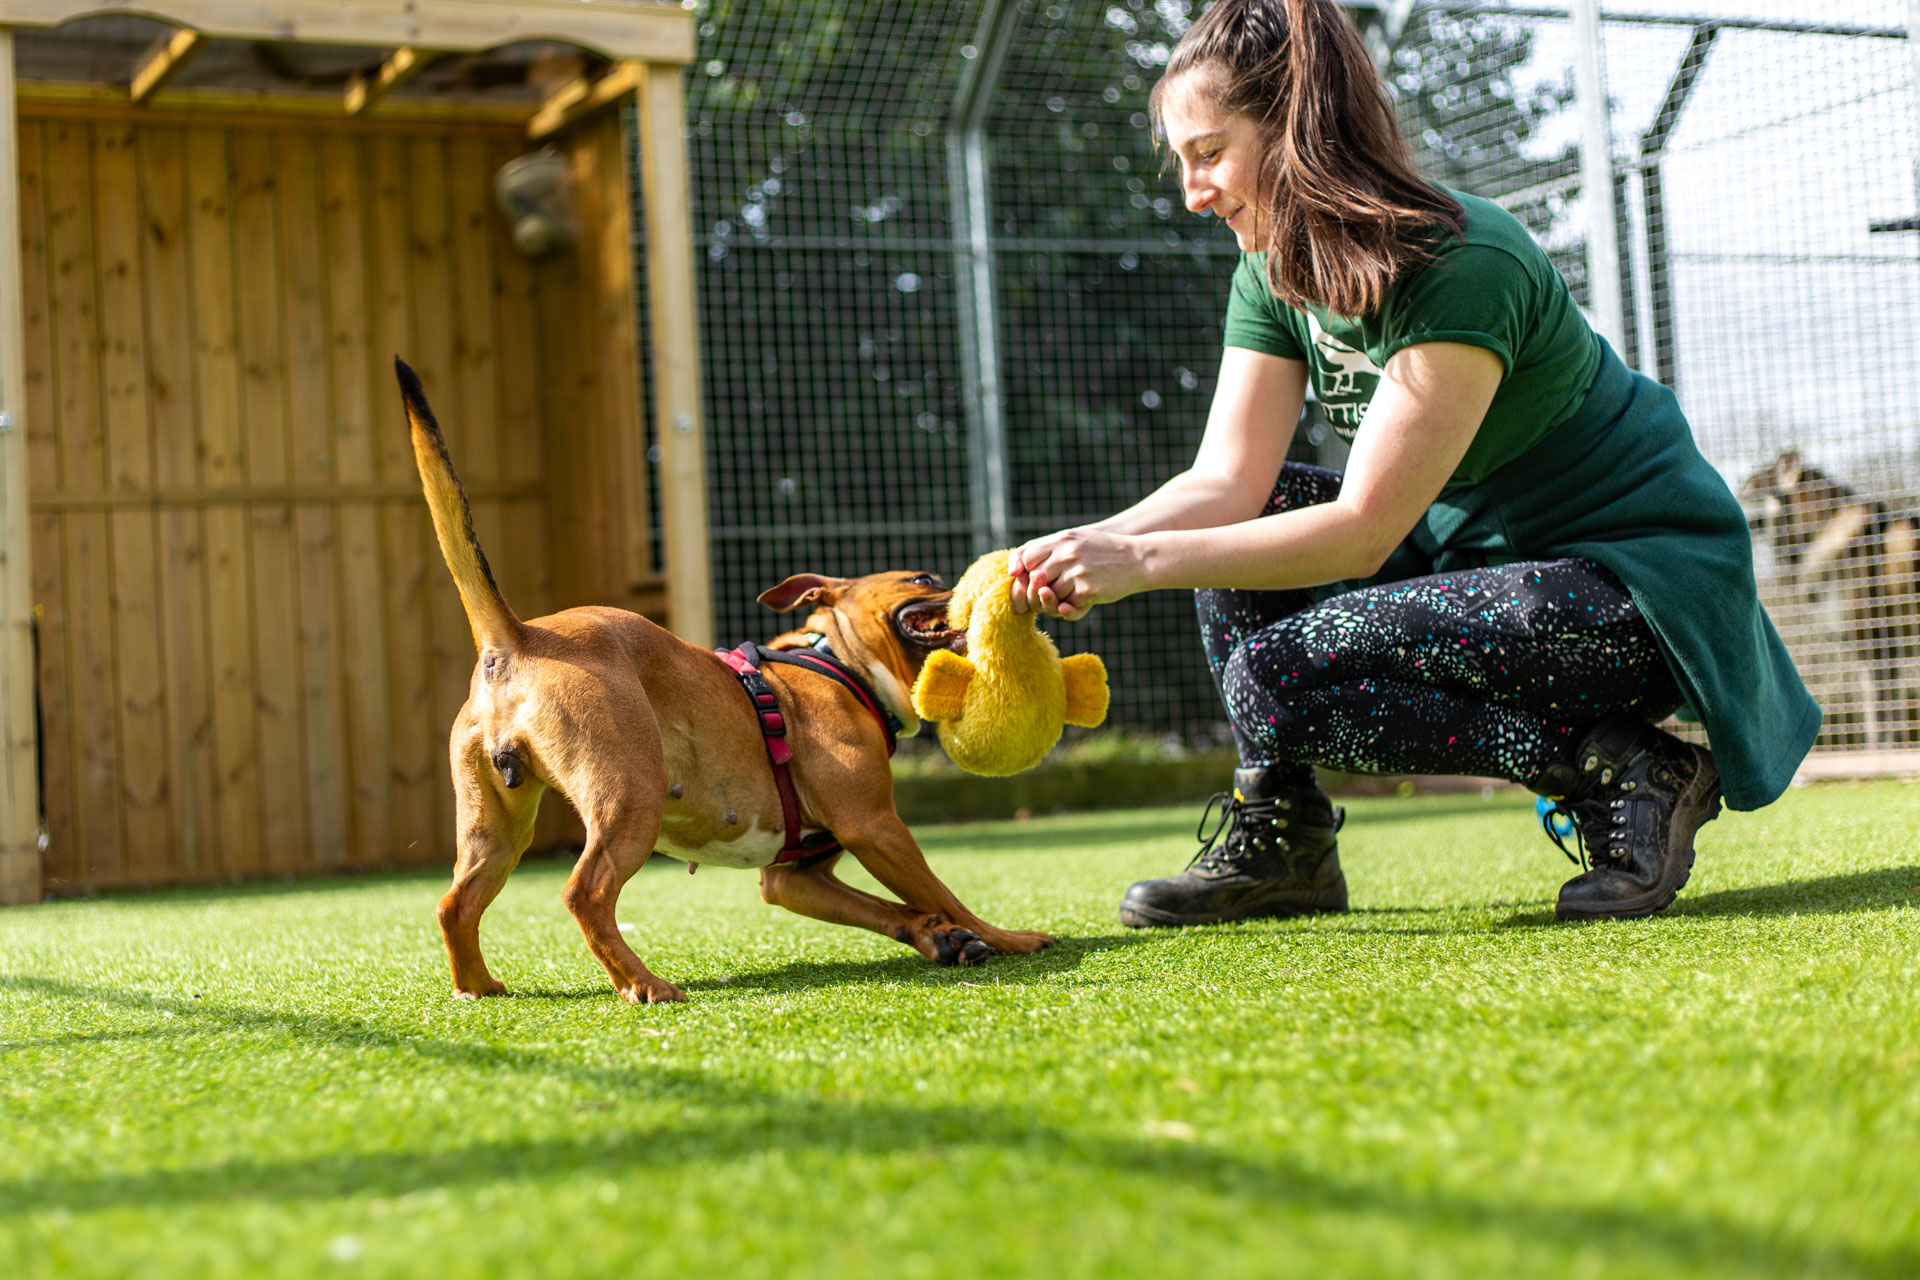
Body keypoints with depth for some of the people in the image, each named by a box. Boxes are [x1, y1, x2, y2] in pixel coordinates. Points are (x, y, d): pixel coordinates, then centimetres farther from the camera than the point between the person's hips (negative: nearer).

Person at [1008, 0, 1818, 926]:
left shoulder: (1461, 267, -24)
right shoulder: (1276, 274, 2)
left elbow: (1364, 530, -27)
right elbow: (1226, 481, -5)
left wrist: (1143, 561, -28)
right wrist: (1095, 544, -24)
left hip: (1638, 578, -9)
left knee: (1274, 679, -23)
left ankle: (1622, 772, -12)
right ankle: (1279, 843, 3)